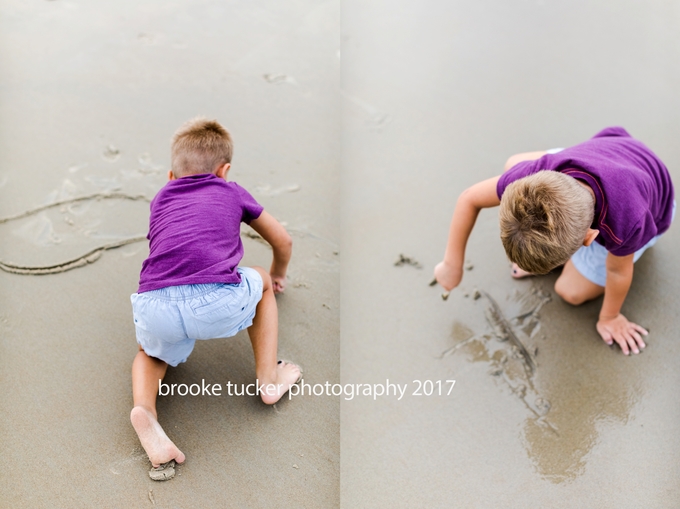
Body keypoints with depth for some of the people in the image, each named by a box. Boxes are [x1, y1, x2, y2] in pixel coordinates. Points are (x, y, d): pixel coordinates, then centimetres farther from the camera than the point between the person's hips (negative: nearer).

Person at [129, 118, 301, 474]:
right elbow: (283, 241, 38)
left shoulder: (160, 199, 31)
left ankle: (144, 407, 3)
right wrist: (277, 276, 59)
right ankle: (268, 378, 28)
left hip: (155, 308, 3)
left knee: (152, 353, 35)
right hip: (218, 304, -2)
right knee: (260, 281, 30)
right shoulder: (232, 192, 25)